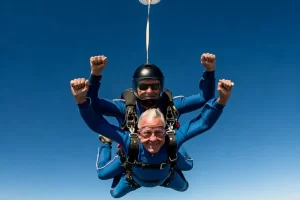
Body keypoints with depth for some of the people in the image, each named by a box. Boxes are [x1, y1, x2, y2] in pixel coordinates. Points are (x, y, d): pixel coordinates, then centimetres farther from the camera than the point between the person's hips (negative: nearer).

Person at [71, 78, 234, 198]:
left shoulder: (172, 141, -46)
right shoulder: (130, 142, -48)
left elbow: (204, 122, -48)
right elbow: (96, 123, -51)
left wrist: (222, 100, -63)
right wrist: (82, 100, -67)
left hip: (165, 177, 1)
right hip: (135, 179, 0)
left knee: (183, 187, 31)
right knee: (115, 194, 28)